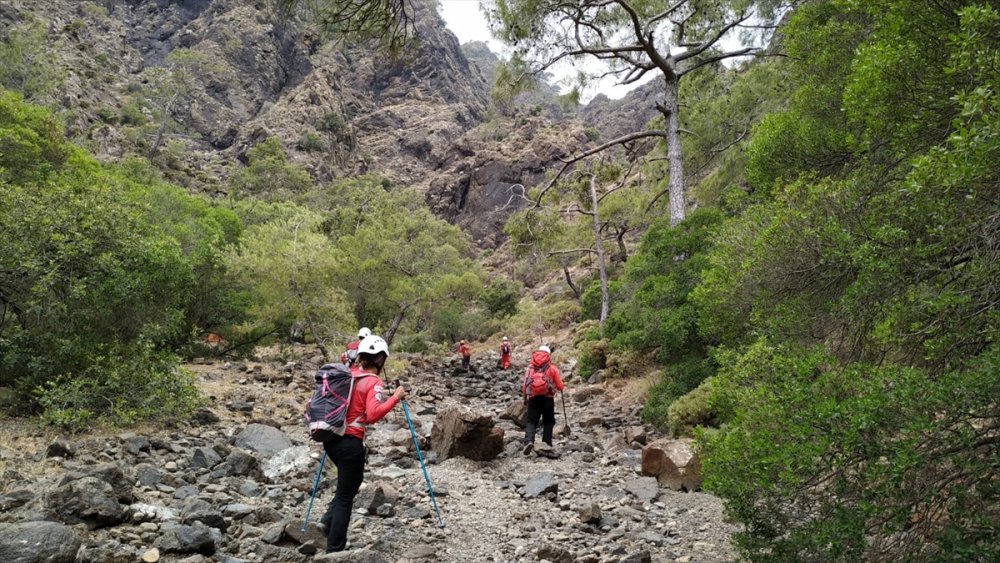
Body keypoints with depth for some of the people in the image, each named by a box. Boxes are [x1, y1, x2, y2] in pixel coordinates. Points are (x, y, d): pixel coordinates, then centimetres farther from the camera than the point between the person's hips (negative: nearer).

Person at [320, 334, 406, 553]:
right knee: (346, 495, 3)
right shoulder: (373, 382, -11)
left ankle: (328, 520, 16)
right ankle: (334, 550, 8)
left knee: (350, 482, 28)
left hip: (331, 438, 7)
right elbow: (373, 415, -23)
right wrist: (395, 398, -16)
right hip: (350, 442, -7)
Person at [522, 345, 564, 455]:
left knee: (531, 421, 3)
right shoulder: (552, 368, 5)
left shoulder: (530, 368, 9)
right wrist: (555, 387, 27)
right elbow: (560, 386, 4)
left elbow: (524, 386, 6)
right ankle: (547, 443, 7)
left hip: (533, 397, 1)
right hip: (547, 397, -1)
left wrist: (525, 397, 21)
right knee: (548, 421, 15)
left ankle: (528, 441, -19)